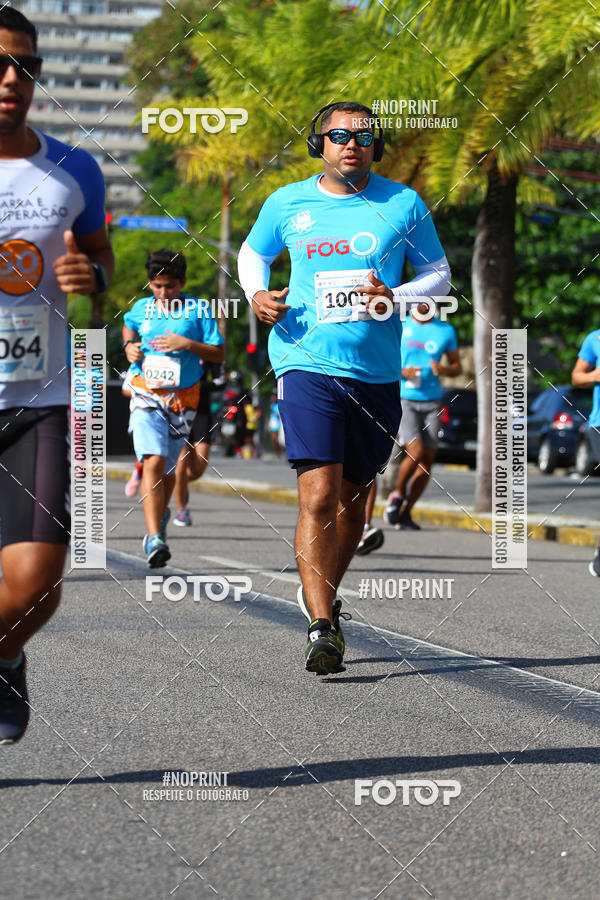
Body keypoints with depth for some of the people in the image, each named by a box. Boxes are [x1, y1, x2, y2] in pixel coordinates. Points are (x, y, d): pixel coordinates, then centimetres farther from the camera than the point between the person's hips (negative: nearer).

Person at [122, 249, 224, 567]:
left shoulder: (197, 310, -2)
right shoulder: (141, 308, 6)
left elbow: (219, 354, -1)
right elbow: (129, 326, 30)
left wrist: (188, 344, -16)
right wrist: (129, 346, 9)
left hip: (181, 398, 0)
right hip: (146, 396, 0)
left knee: (167, 468, 12)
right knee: (153, 462, -19)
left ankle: (160, 517, 43)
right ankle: (155, 536, -27)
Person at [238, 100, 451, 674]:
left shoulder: (404, 205, 4)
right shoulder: (287, 204, 4)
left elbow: (439, 274, 10)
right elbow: (253, 253, 22)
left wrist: (394, 297, -10)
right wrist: (257, 294, 0)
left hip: (377, 371, 3)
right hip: (307, 364, -3)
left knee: (353, 496, 14)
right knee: (319, 496, -17)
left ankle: (319, 596, 38)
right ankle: (321, 627, -19)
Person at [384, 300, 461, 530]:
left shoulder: (445, 331, 6)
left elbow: (457, 366, 13)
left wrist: (444, 370, -10)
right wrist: (401, 372, -14)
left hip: (430, 402, 3)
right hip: (403, 400, -3)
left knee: (428, 460, 0)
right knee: (416, 452, -18)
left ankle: (405, 513, 12)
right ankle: (398, 495, 8)